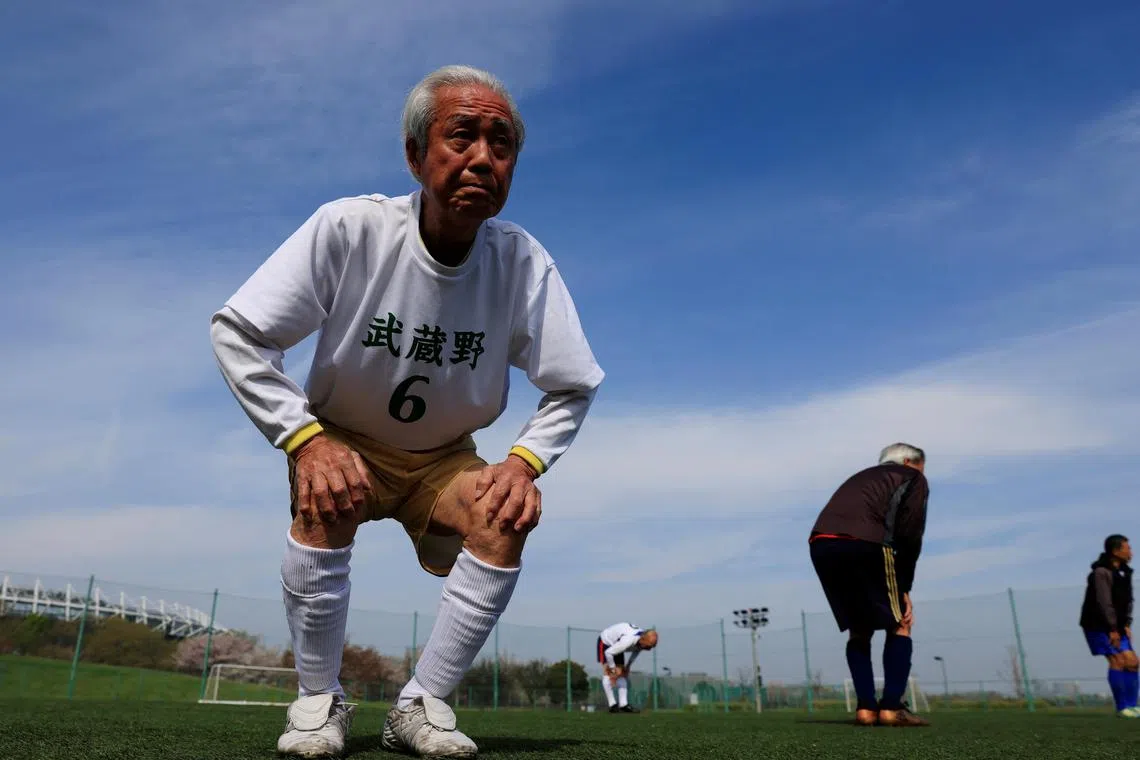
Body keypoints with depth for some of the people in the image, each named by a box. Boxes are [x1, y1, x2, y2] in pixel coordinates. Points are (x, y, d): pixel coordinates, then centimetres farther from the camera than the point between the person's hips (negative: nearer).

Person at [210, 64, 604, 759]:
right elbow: (237, 332, -17)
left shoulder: (523, 262, -18)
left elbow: (573, 386, -8)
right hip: (344, 444, -1)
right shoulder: (350, 228, -22)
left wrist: (525, 461, -24)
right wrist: (306, 439, -27)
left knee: (506, 519, -25)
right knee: (328, 502, -31)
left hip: (444, 461, 2)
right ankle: (320, 700, -7)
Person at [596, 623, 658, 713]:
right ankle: (612, 705, -18)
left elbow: (637, 650, 7)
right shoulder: (627, 641, -43)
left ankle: (623, 704, -3)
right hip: (605, 642, -7)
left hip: (616, 644, 7)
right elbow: (608, 653, -33)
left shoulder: (643, 640, -19)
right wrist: (613, 668, -21)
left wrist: (628, 666, 7)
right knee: (607, 672, -18)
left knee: (622, 673, -1)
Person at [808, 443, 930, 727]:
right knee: (899, 626, 10)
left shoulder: (861, 478, 39)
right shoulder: (913, 479, 22)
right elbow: (909, 535, 7)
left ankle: (865, 707, 10)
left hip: (820, 544, 6)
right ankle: (892, 707, 2)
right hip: (864, 543, -6)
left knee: (858, 630, 19)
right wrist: (904, 588, 12)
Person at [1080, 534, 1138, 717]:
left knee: (1132, 661, 2)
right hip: (1098, 626, -8)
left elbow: (1127, 600, 13)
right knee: (1117, 660, -14)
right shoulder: (1101, 572, -18)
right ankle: (1122, 708, -6)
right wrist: (1112, 629, -21)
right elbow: (1104, 602, -22)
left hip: (1116, 626, 8)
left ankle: (1131, 706, 11)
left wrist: (1126, 624, 2)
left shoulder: (1124, 572, 10)